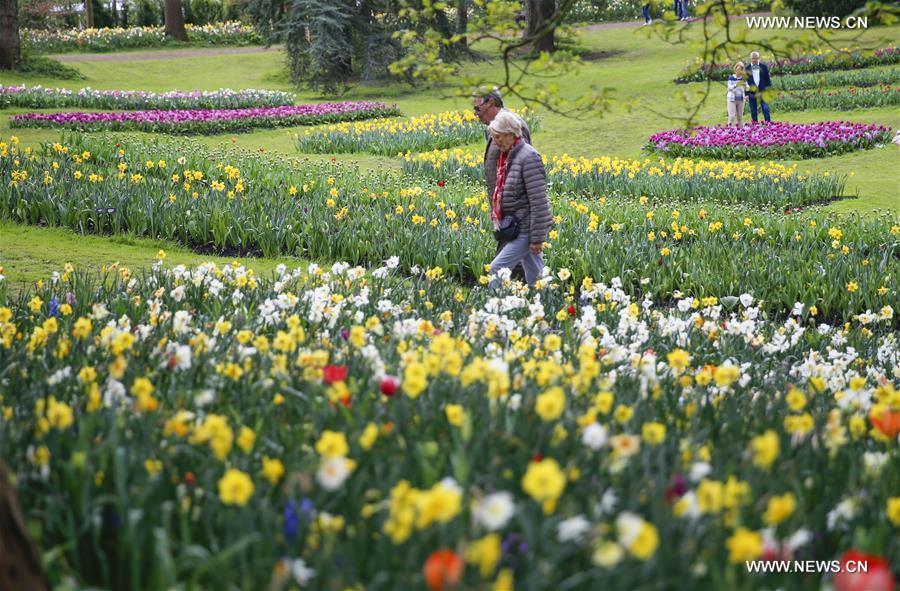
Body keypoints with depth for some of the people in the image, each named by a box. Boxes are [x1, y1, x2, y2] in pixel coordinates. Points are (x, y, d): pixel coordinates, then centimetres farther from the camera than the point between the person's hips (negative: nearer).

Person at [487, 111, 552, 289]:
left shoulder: (528, 158, -19)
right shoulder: (506, 156, 9)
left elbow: (539, 202, -20)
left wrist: (537, 238, -20)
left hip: (526, 228, -9)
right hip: (515, 226, 9)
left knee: (498, 267, -12)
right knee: (534, 274, 12)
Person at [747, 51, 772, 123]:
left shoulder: (764, 67, 2)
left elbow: (767, 79, 6)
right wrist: (746, 93, -1)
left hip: (763, 91, 0)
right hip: (752, 92, 0)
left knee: (765, 109, -6)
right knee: (753, 111, 4)